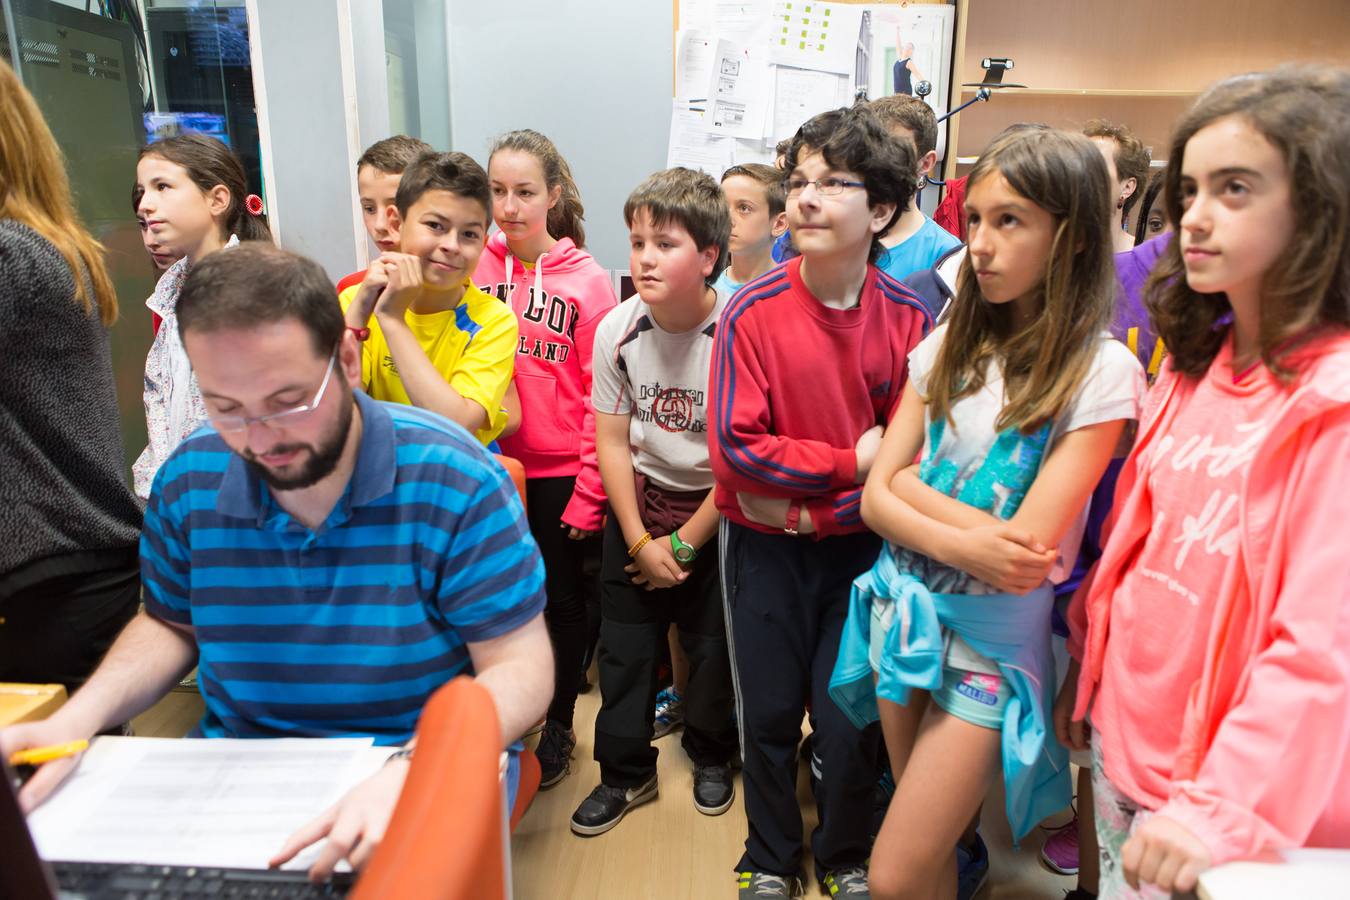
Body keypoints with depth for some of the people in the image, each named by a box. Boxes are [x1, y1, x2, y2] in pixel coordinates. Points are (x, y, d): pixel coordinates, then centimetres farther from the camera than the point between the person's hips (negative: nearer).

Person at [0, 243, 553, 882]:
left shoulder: (453, 480, -18)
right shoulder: (188, 481, -2)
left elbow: (519, 671, -16)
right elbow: (169, 624, 15)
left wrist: (410, 775, -33)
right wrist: (78, 718, -4)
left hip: (424, 764, -2)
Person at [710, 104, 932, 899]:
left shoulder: (908, 317, -8)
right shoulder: (753, 312, -12)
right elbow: (736, 446, -16)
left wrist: (809, 501, -18)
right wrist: (850, 462, -15)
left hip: (859, 542, 1)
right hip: (767, 545, 0)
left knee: (850, 716, 10)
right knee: (771, 713, 13)